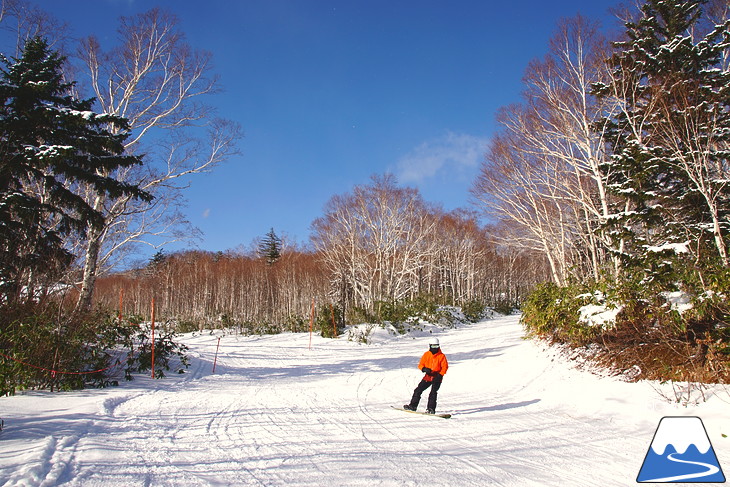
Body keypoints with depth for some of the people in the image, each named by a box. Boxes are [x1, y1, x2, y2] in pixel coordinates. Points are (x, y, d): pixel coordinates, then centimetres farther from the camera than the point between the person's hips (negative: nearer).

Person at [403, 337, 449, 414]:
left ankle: (431, 409, -11)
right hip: (428, 376, 4)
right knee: (418, 390, 1)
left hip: (437, 378, -4)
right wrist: (424, 369, -17)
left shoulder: (441, 356, -3)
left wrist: (439, 375, -19)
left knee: (433, 392, -16)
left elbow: (444, 367, -6)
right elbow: (420, 364, 5)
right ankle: (413, 405, 10)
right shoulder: (426, 354, 5)